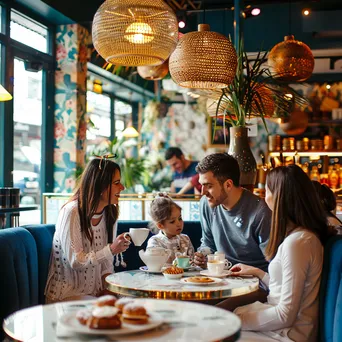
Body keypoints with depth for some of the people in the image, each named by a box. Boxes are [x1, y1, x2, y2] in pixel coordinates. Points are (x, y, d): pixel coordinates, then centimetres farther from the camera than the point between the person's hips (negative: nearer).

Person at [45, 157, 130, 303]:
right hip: (67, 293, -6)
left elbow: (106, 259, 9)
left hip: (95, 291, 7)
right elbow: (75, 261, -20)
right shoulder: (71, 212, -17)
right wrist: (111, 250, -30)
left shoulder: (110, 214, 5)